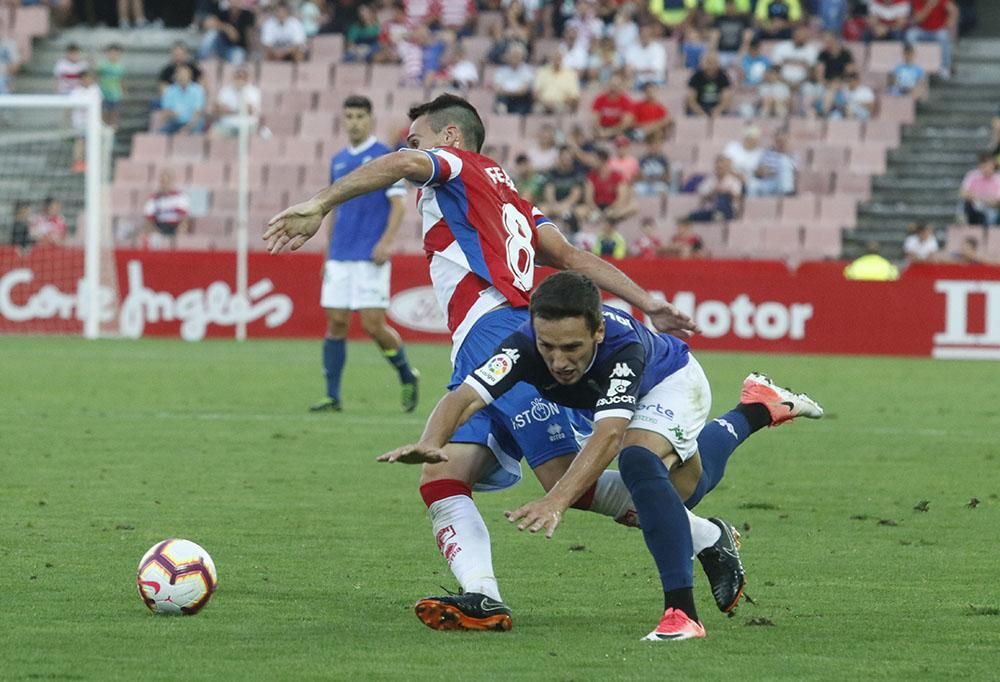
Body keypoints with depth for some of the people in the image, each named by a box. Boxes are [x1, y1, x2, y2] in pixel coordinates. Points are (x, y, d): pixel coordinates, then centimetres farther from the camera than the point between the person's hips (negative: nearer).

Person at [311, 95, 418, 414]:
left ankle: (407, 376, 14)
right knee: (336, 324, 1)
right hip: (340, 257, 6)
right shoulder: (338, 161, 15)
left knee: (373, 324, -9)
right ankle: (332, 396, 4)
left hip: (370, 257, -6)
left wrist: (386, 241, -21)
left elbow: (398, 205, -8)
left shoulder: (384, 157, -4)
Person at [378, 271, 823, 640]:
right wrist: (431, 444, -72)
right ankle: (760, 407, 56)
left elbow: (608, 434, -58)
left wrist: (556, 502, -71)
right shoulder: (525, 346, -38)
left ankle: (682, 613, -34)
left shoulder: (623, 345, -47)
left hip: (672, 381, -6)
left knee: (638, 461, -36)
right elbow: (464, 397, -50)